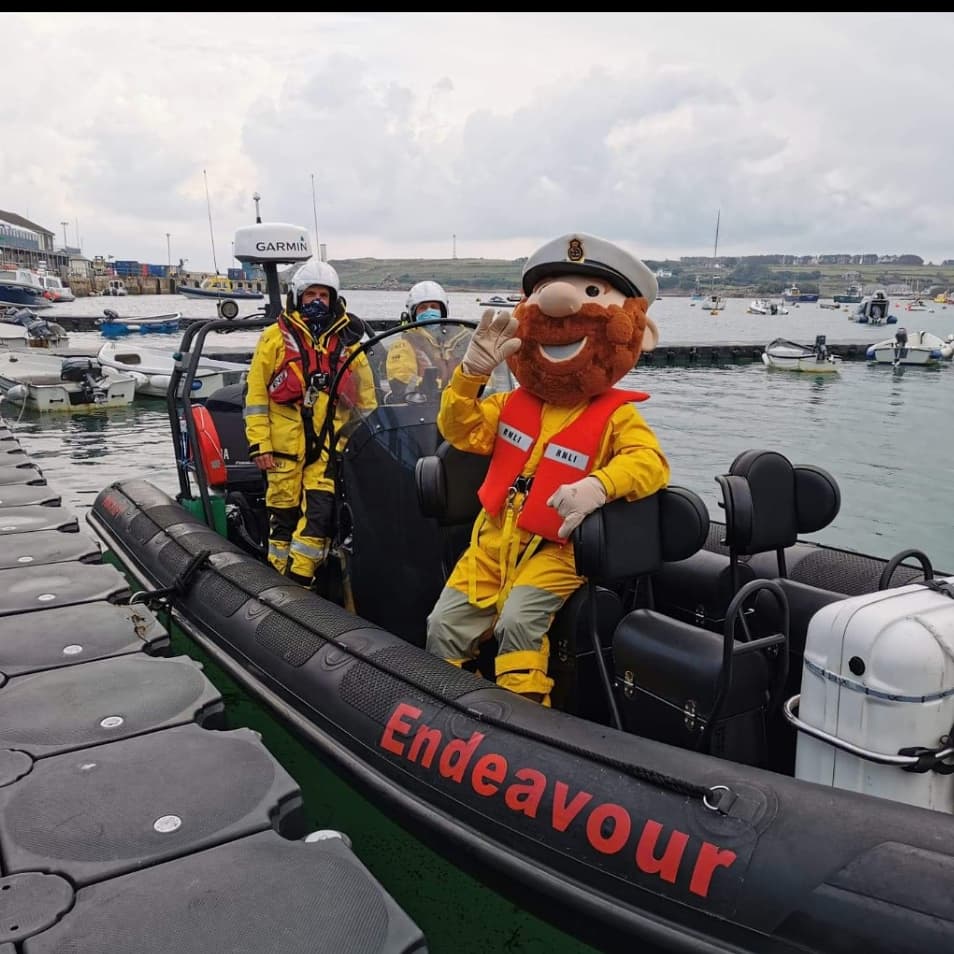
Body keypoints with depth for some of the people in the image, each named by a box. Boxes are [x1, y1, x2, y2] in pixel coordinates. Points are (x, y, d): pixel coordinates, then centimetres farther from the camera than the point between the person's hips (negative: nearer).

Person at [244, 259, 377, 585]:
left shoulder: (347, 340, 11)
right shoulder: (275, 336, 4)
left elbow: (366, 397, 17)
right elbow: (255, 392, 2)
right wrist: (259, 442, -4)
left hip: (330, 444, 1)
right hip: (285, 442, -1)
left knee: (320, 512, -8)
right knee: (283, 510, 5)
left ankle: (298, 580, 0)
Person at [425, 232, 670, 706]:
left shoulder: (616, 415, -8)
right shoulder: (512, 403, 9)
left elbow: (649, 462, -23)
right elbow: (462, 429, 8)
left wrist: (599, 485, -43)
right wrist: (471, 372, -6)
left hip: (557, 549, -5)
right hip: (494, 539, 6)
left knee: (519, 622, -27)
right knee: (445, 623, 2)